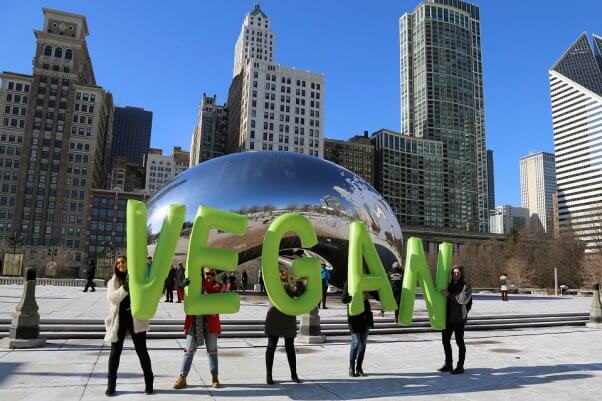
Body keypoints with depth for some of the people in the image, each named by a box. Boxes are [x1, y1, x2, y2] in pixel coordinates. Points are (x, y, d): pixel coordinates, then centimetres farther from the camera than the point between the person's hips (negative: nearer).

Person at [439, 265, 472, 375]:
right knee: (445, 340, 10)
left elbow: (463, 299, -23)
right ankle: (448, 364, 23)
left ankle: (460, 366, 11)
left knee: (459, 341, 1)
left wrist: (449, 295, -23)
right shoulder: (449, 285, 12)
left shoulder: (466, 287, -6)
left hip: (459, 318, -7)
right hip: (448, 317, 7)